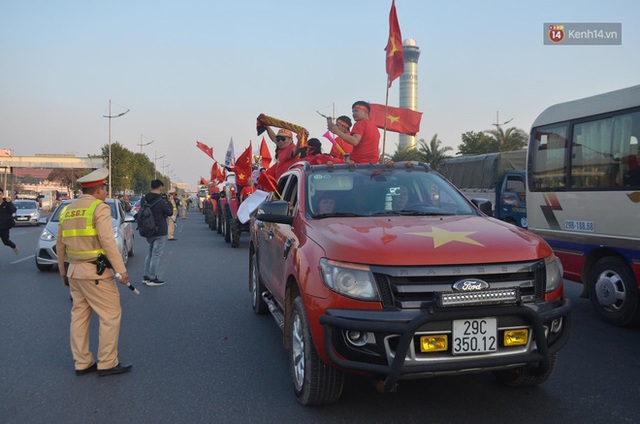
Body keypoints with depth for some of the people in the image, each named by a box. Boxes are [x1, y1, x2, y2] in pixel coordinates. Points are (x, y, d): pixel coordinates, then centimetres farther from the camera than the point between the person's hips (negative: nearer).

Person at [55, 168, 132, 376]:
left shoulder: (68, 210, 12)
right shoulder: (99, 208, -11)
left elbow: (60, 244, 16)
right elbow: (108, 242, -19)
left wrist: (63, 271, 25)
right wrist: (121, 270, -17)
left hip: (74, 271, 8)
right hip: (96, 272, -8)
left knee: (79, 316, 13)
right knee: (111, 315, 1)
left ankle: (82, 363, 20)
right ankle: (107, 363, 4)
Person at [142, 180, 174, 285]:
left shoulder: (144, 199, 2)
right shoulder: (160, 201, -20)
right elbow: (170, 212, -10)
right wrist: (168, 203, 8)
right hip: (159, 233, -7)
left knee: (150, 253, 19)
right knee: (156, 255, 0)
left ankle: (146, 276, 22)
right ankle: (152, 279, 5)